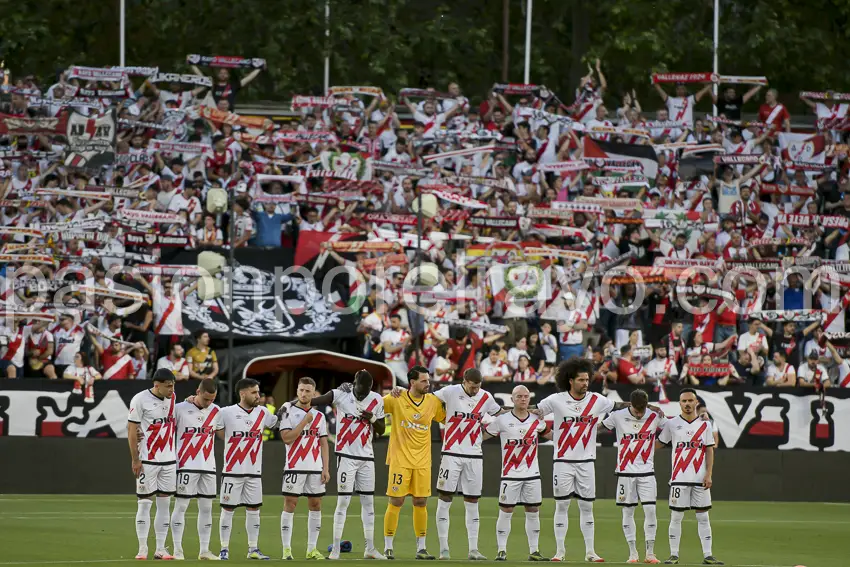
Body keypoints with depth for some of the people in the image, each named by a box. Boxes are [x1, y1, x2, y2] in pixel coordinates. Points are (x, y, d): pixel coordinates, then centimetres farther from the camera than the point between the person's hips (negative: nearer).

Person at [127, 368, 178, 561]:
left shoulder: (171, 398, 7)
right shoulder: (140, 399, -10)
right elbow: (132, 430, -9)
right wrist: (135, 459, -12)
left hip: (168, 460, 6)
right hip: (147, 460, -6)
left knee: (165, 504, 5)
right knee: (144, 503, -1)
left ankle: (161, 549, 9)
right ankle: (142, 549, 3)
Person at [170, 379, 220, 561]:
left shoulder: (217, 411, 6)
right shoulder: (180, 409, -7)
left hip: (208, 466, 4)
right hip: (186, 466, -4)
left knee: (206, 507, 6)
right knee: (181, 506, -2)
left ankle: (204, 550, 12)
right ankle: (177, 550, 2)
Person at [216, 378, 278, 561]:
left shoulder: (262, 413, 6)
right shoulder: (226, 413, -7)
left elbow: (276, 422, 22)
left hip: (254, 472, 4)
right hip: (232, 471, -4)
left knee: (254, 509, 7)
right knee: (228, 509, 1)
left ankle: (253, 549, 14)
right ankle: (224, 549, 6)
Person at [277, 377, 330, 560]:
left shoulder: (319, 416, 12)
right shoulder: (288, 412, -1)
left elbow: (323, 444, 12)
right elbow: (287, 438, -13)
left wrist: (325, 469, 4)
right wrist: (305, 421, -13)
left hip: (315, 468, 4)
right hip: (294, 467, -4)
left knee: (315, 505, 4)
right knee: (290, 504, -4)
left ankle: (312, 548, 9)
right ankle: (286, 549, -3)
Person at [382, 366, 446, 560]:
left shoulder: (433, 402, 4)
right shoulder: (397, 399, -7)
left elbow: (448, 419, 17)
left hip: (422, 461, 3)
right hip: (400, 460, -3)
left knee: (421, 502, 5)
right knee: (396, 502, -2)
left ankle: (421, 548, 13)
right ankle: (388, 548, 6)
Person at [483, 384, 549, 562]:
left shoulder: (536, 421, 7)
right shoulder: (502, 420, -4)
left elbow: (550, 435, 24)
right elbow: (482, 434, 2)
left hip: (532, 474, 3)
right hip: (510, 474, -3)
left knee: (533, 512, 5)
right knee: (505, 512, -2)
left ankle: (534, 551, 12)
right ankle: (501, 551, 3)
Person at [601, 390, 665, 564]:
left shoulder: (655, 417, -1)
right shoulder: (618, 416, -4)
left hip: (647, 471, 0)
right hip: (625, 472, 0)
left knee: (650, 510, -7)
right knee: (628, 512, 2)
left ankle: (650, 553, 1)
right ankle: (632, 553, 9)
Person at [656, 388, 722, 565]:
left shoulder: (705, 424, 6)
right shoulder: (671, 424, 4)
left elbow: (709, 450, 6)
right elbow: (658, 443, 10)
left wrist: (709, 474, -2)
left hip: (700, 479, 1)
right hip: (679, 478, -1)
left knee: (703, 517, 2)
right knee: (676, 517, 0)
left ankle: (707, 555, 3)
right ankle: (674, 555, 5)